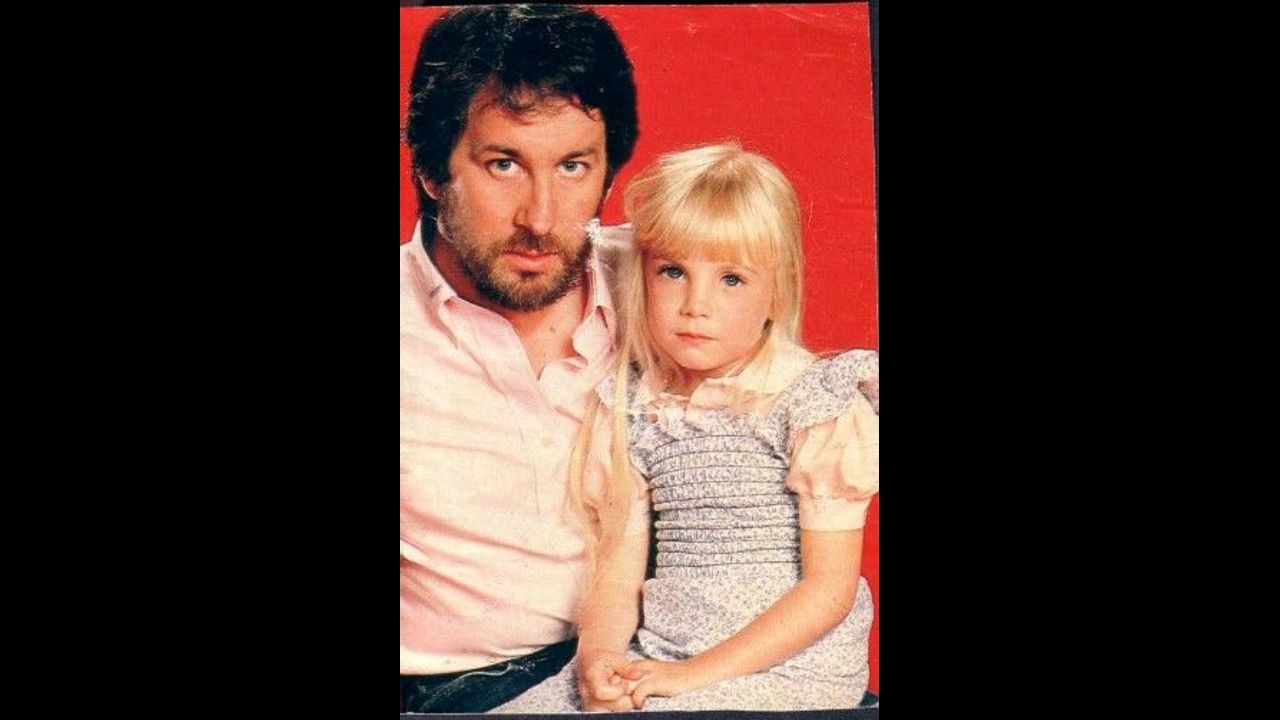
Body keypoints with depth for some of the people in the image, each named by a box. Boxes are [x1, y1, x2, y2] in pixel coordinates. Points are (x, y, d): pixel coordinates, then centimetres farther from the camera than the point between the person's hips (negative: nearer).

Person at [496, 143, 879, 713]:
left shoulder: (813, 399, -7)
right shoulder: (634, 407, 8)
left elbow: (831, 586, -10)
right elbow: (617, 568, 8)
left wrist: (699, 674, -15)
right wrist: (599, 651, -14)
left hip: (791, 663, -5)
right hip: (657, 659, 5)